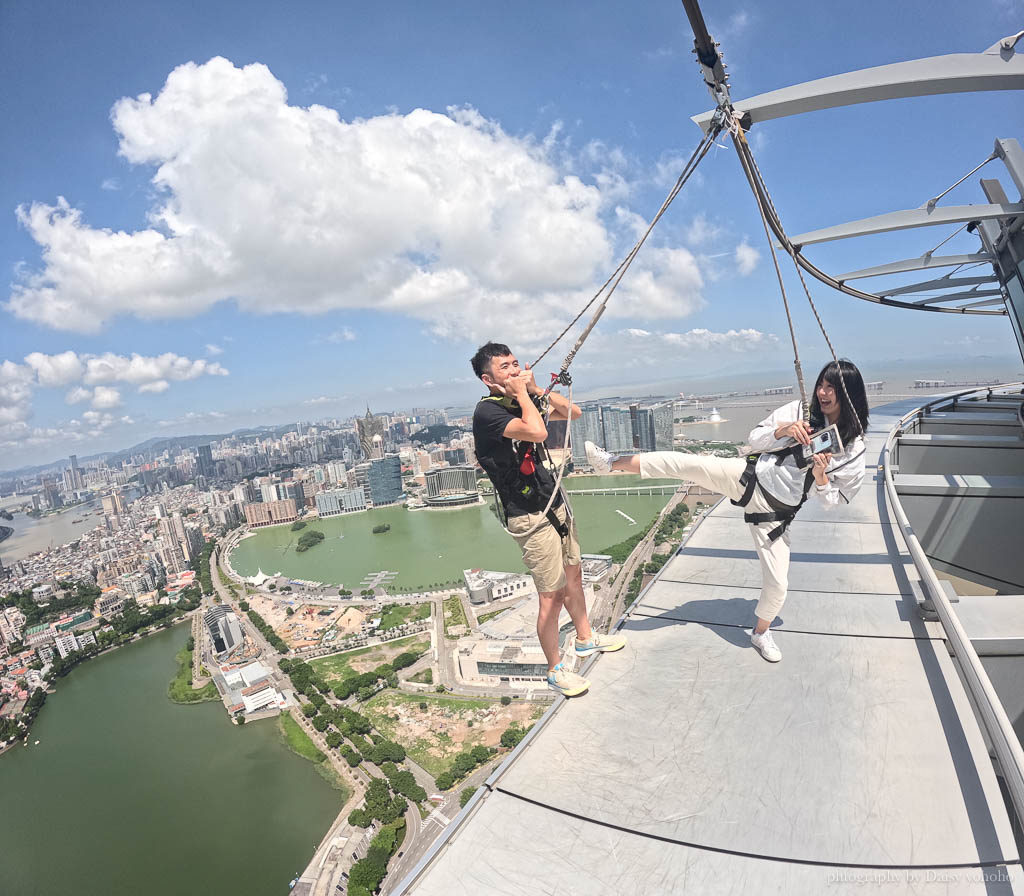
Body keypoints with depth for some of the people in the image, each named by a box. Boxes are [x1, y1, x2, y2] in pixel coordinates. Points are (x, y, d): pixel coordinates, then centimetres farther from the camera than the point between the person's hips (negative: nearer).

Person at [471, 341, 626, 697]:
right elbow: (537, 432, -34)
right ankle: (556, 671, 19)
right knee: (552, 597, -1)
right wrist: (523, 393, -18)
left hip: (555, 505, 9)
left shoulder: (522, 402, 8)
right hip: (530, 518, -8)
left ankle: (586, 638, 43)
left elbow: (573, 412, 11)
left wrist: (535, 388, 1)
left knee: (573, 576, 21)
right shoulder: (487, 411, -18)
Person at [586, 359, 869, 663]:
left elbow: (833, 499, 2)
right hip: (749, 477, 0)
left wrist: (821, 476, -19)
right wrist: (783, 430, -18)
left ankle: (761, 633, 31)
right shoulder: (798, 411, -2)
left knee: (777, 584, 0)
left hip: (775, 512, 0)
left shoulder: (854, 450, -4)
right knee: (680, 462, -20)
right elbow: (754, 438, 1)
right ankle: (611, 463, -9)